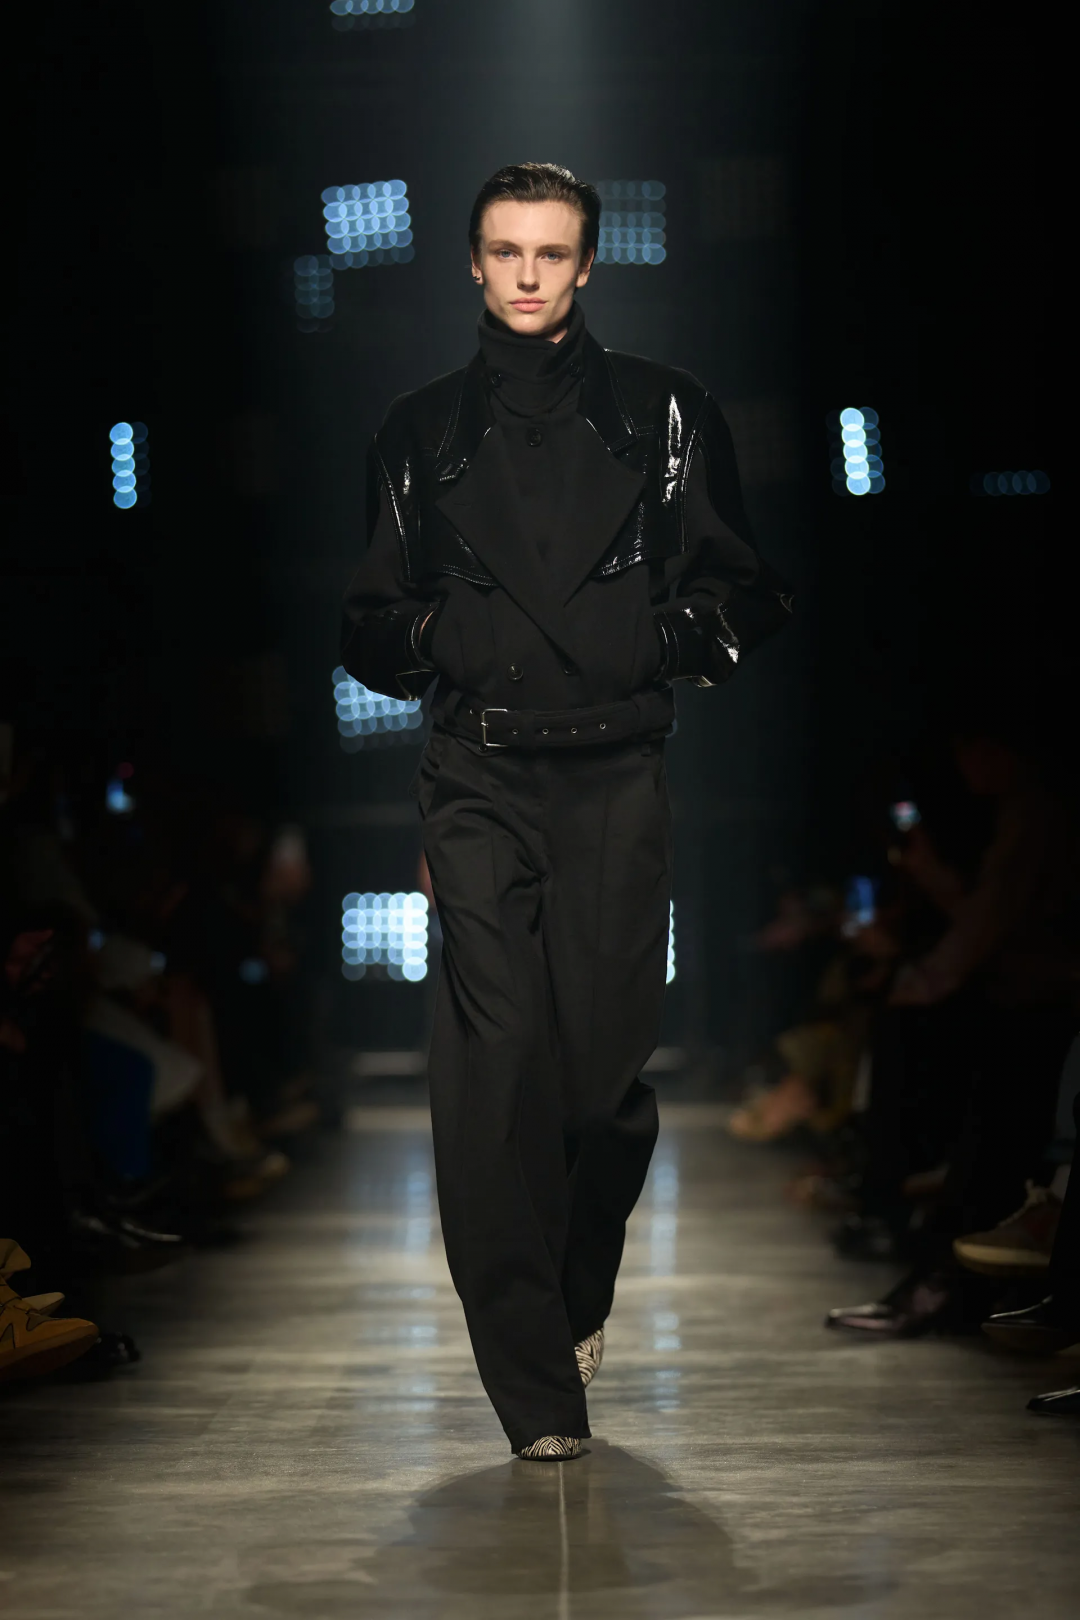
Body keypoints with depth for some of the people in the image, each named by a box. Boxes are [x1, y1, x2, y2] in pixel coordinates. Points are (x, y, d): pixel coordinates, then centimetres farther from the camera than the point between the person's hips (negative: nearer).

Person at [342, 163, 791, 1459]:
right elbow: (370, 625, 21)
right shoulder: (422, 430, 17)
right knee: (495, 1067, -11)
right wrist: (424, 634, -1)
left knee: (607, 1069, -3)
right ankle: (536, 1392, -7)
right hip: (477, 780, 1)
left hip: (618, 778, 0)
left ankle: (579, 1304, 26)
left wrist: (681, 636, -7)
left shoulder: (665, 414, 13)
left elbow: (746, 597, 13)